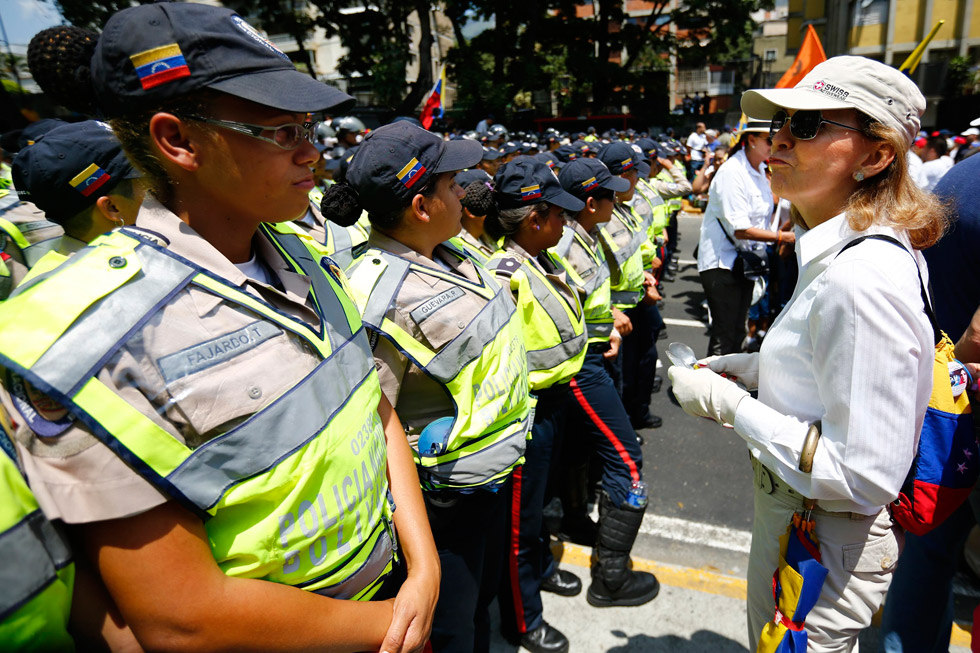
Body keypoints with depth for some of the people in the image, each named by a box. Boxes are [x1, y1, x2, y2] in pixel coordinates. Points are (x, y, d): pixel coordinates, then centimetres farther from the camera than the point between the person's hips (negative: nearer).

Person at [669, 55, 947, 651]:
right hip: (795, 511, 9)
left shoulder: (862, 278, -32)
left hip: (826, 546, -9)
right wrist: (745, 367, 3)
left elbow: (866, 475, -31)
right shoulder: (842, 249, -1)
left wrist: (730, 405, -24)